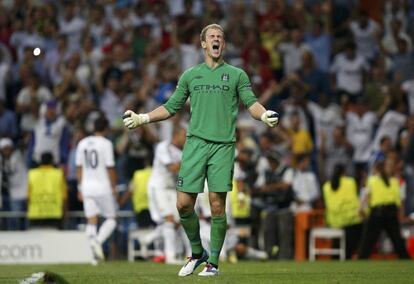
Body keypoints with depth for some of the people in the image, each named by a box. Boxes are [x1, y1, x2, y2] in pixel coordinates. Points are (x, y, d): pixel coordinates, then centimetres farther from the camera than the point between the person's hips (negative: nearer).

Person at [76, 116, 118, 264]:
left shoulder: (82, 143, 8)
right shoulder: (106, 143, -8)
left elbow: (79, 167, 11)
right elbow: (110, 168, -9)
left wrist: (80, 188, 17)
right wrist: (114, 187, -1)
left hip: (87, 187, 4)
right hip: (103, 187, -4)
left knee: (91, 220, 4)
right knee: (111, 219, 7)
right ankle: (98, 240, -19)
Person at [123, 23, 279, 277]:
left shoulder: (237, 75, 11)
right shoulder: (190, 75, 16)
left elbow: (251, 102, 3)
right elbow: (171, 107, 19)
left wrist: (264, 115, -19)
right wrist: (142, 118, 8)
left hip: (223, 145, -2)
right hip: (195, 142, 2)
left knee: (218, 206, -5)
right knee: (184, 203, -5)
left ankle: (213, 262, 5)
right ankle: (197, 253, 16)